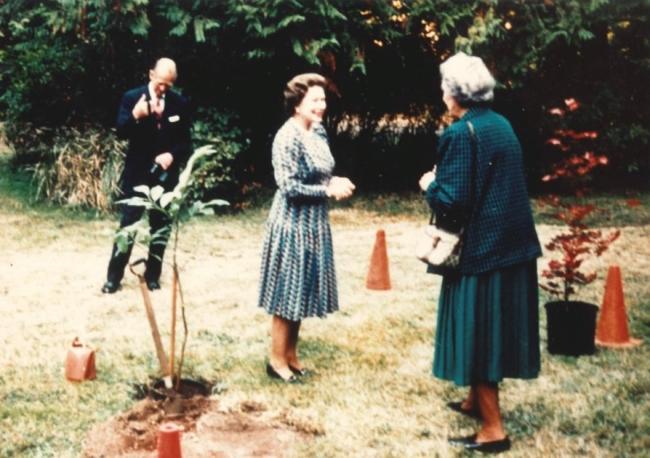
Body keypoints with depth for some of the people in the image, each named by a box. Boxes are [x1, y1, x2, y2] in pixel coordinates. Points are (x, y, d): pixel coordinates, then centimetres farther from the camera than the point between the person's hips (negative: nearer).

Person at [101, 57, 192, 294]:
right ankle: (114, 277, 8)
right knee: (128, 225, 0)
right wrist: (135, 116, -30)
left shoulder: (180, 103, 1)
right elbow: (121, 132, -12)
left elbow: (185, 141, 5)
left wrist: (173, 155, -14)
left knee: (161, 227, 8)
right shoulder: (132, 97, -5)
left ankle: (152, 276, 19)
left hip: (165, 175, 2)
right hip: (137, 173, -2)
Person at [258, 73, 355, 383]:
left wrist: (336, 182, -3)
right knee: (286, 293, 2)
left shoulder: (319, 131, 6)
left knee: (301, 291, 15)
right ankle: (277, 359, 14)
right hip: (292, 224, -8)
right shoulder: (287, 137, -19)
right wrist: (329, 190, -18)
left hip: (314, 223, 8)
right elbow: (289, 186, -22)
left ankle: (291, 353, 27)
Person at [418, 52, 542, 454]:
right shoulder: (501, 124, 9)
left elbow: (452, 199, -21)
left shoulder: (460, 134, -17)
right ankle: (477, 401, 35)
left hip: (481, 248, -9)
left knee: (477, 331, 0)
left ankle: (494, 429, 4)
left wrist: (430, 185, -1)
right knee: (494, 327, 19)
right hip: (512, 242, 9)